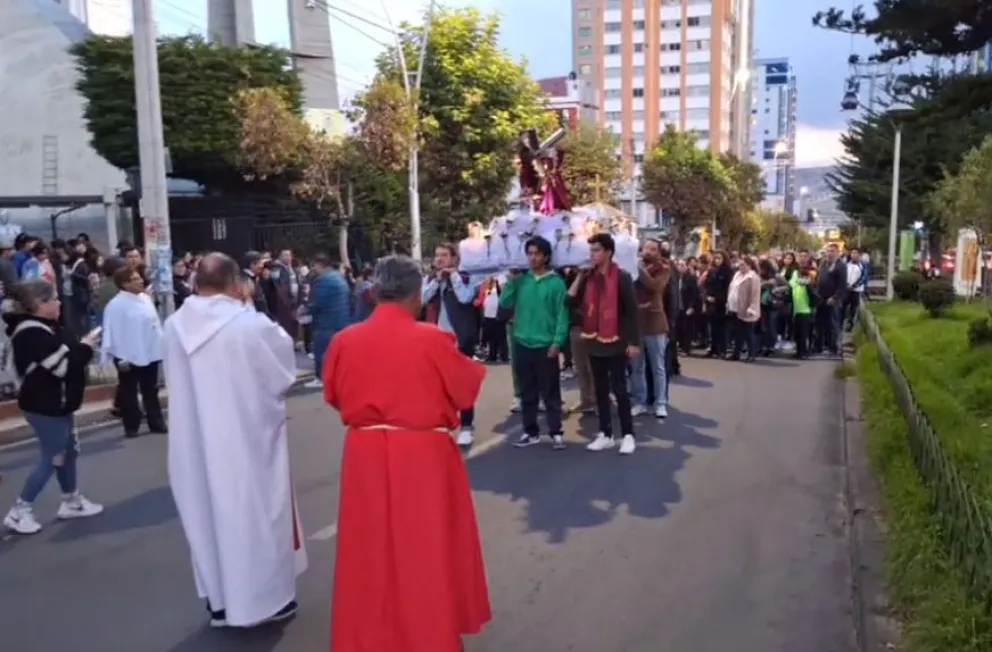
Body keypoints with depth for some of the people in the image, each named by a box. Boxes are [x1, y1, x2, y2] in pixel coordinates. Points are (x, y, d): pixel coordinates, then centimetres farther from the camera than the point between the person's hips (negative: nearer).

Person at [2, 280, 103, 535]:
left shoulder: (43, 328, 9)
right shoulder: (33, 334, -25)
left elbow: (65, 356, 11)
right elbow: (64, 365, -26)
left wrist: (82, 345, -4)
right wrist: (86, 346, -12)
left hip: (55, 404, 11)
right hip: (43, 407, -10)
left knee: (69, 451, 19)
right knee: (52, 459, 1)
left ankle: (72, 502, 32)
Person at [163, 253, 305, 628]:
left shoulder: (174, 327, -5)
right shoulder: (252, 325, -20)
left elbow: (174, 381, 11)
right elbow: (284, 361, -2)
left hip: (196, 442, 5)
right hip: (248, 439, -5)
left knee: (209, 513, 17)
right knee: (257, 513, 11)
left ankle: (219, 601, 30)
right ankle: (266, 598, 24)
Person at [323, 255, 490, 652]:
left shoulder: (345, 341, -5)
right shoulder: (432, 339, -15)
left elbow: (334, 395, 10)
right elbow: (469, 388, -3)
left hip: (366, 456, 3)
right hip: (422, 457, -3)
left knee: (370, 552, 16)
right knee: (426, 551, 13)